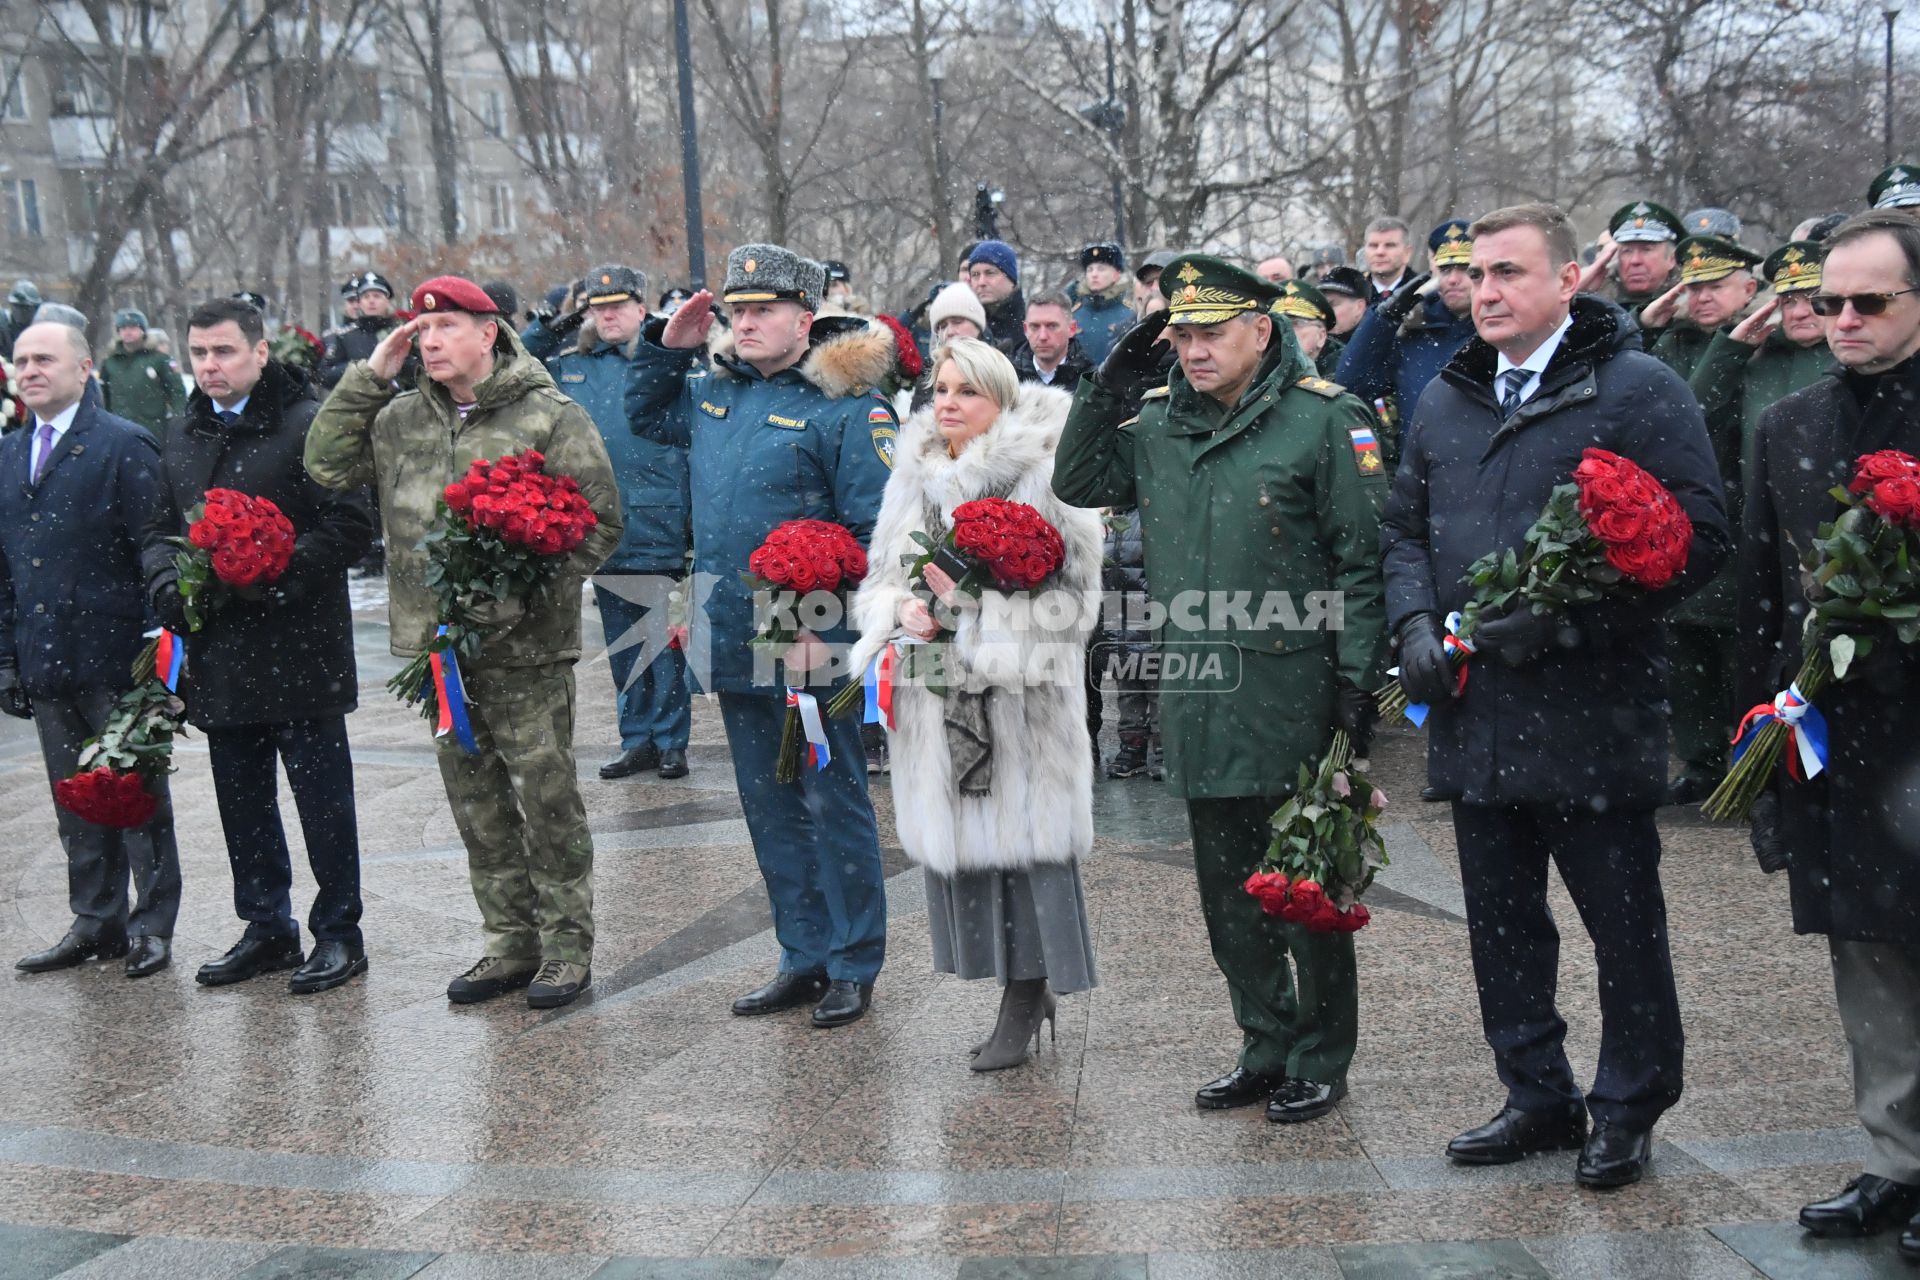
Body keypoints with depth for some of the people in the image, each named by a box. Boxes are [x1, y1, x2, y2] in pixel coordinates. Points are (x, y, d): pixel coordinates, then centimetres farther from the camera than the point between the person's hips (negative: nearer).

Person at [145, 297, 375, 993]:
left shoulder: (309, 424, -9)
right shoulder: (181, 435, 13)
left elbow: (349, 525, -14)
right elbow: (163, 527, 21)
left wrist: (274, 576, -22)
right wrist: (165, 581, 0)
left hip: (298, 645, -7)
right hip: (218, 653, 7)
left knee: (322, 794, 3)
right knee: (242, 799, 15)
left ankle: (339, 931, 15)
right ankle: (267, 928, 28)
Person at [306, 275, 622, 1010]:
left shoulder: (549, 416, -5)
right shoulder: (400, 418, 12)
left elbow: (601, 521, -7)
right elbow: (327, 465, 6)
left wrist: (536, 590, -18)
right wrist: (368, 375, 1)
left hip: (524, 646, -5)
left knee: (546, 797, 1)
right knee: (476, 803, 13)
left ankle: (567, 946, 13)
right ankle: (510, 944, 24)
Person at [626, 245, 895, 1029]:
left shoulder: (845, 405, -11)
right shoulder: (712, 392, 10)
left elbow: (878, 530, -15)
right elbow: (644, 415, 31)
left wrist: (830, 625, -21)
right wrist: (668, 347, 14)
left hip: (811, 647, -7)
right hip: (733, 640, 7)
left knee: (831, 804, 3)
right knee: (769, 809, 15)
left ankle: (853, 966, 16)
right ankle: (803, 958, 27)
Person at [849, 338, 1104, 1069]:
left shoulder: (1042, 479, -6)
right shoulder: (914, 478, 13)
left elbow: (1071, 595, -10)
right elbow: (881, 576, 18)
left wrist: (972, 595, -16)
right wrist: (903, 610, -4)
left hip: (1019, 691, -6)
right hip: (937, 693, 6)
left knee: (1022, 833, -5)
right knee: (956, 838, 7)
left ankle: (1028, 992, 10)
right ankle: (1025, 987, 21)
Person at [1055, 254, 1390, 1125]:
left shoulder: (1324, 419, -7)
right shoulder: (1159, 421, 9)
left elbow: (1362, 559, -8)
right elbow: (1077, 485, 17)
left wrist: (1356, 678, -13)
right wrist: (1106, 392, 4)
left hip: (1292, 702, -6)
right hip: (1199, 708, 6)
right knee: (1229, 891, 15)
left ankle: (1321, 1061, 21)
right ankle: (1266, 1047, 31)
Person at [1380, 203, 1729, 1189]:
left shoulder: (1639, 391, -6)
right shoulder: (1445, 401, 13)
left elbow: (1698, 536, -12)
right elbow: (1404, 530, 19)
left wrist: (1563, 617, -19)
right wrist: (1415, 624, -1)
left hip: (1594, 711, -6)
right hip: (1475, 714, 6)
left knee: (1623, 923, 5)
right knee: (1502, 923, 14)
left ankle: (1626, 1111, 21)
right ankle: (1538, 1098, 28)